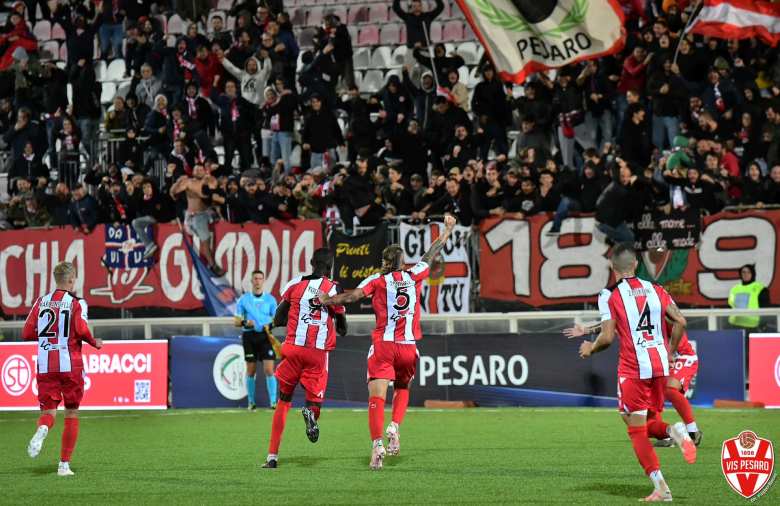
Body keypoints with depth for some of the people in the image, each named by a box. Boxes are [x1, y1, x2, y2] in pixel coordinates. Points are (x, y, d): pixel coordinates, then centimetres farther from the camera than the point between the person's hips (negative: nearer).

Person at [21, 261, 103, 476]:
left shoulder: (41, 302, 8)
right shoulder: (77, 303, -4)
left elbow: (27, 333, 7)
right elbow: (81, 330, -18)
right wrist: (94, 343, 0)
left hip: (45, 366, 3)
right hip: (70, 365, -2)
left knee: (48, 411, 5)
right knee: (71, 414, 10)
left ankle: (42, 429, -33)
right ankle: (64, 464, 8)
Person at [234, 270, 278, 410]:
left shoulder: (270, 299, 5)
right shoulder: (243, 299, 5)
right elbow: (236, 321, 6)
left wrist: (270, 325, -15)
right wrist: (245, 322, -16)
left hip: (265, 336, 0)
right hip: (249, 336, 1)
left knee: (269, 369, -9)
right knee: (251, 371, 3)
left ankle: (273, 401, -7)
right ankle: (251, 402, 13)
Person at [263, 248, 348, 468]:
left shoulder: (295, 284, 3)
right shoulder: (334, 289, 0)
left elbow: (277, 320, 8)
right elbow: (342, 329, 7)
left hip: (294, 349, 1)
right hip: (318, 353, -1)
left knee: (283, 402, 15)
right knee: (314, 402, 8)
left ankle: (272, 456, 11)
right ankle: (310, 412, -32)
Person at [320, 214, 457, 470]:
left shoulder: (377, 280, -1)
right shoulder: (414, 276, 7)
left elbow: (354, 295, -15)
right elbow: (431, 255, 21)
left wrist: (326, 301, -13)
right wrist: (447, 230, 35)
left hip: (383, 345, -3)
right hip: (408, 347, 3)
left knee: (377, 396, -6)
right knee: (402, 389, 25)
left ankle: (377, 443, -21)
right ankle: (395, 427, 2)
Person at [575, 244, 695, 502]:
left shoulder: (609, 295, -5)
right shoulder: (655, 290, 9)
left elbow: (607, 337, -11)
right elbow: (680, 321, 4)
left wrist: (590, 348, 10)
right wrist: (669, 352, 18)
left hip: (633, 368, -5)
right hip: (660, 366, 5)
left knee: (636, 430, 3)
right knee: (650, 423, 20)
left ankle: (661, 488, -5)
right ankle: (674, 430, -15)